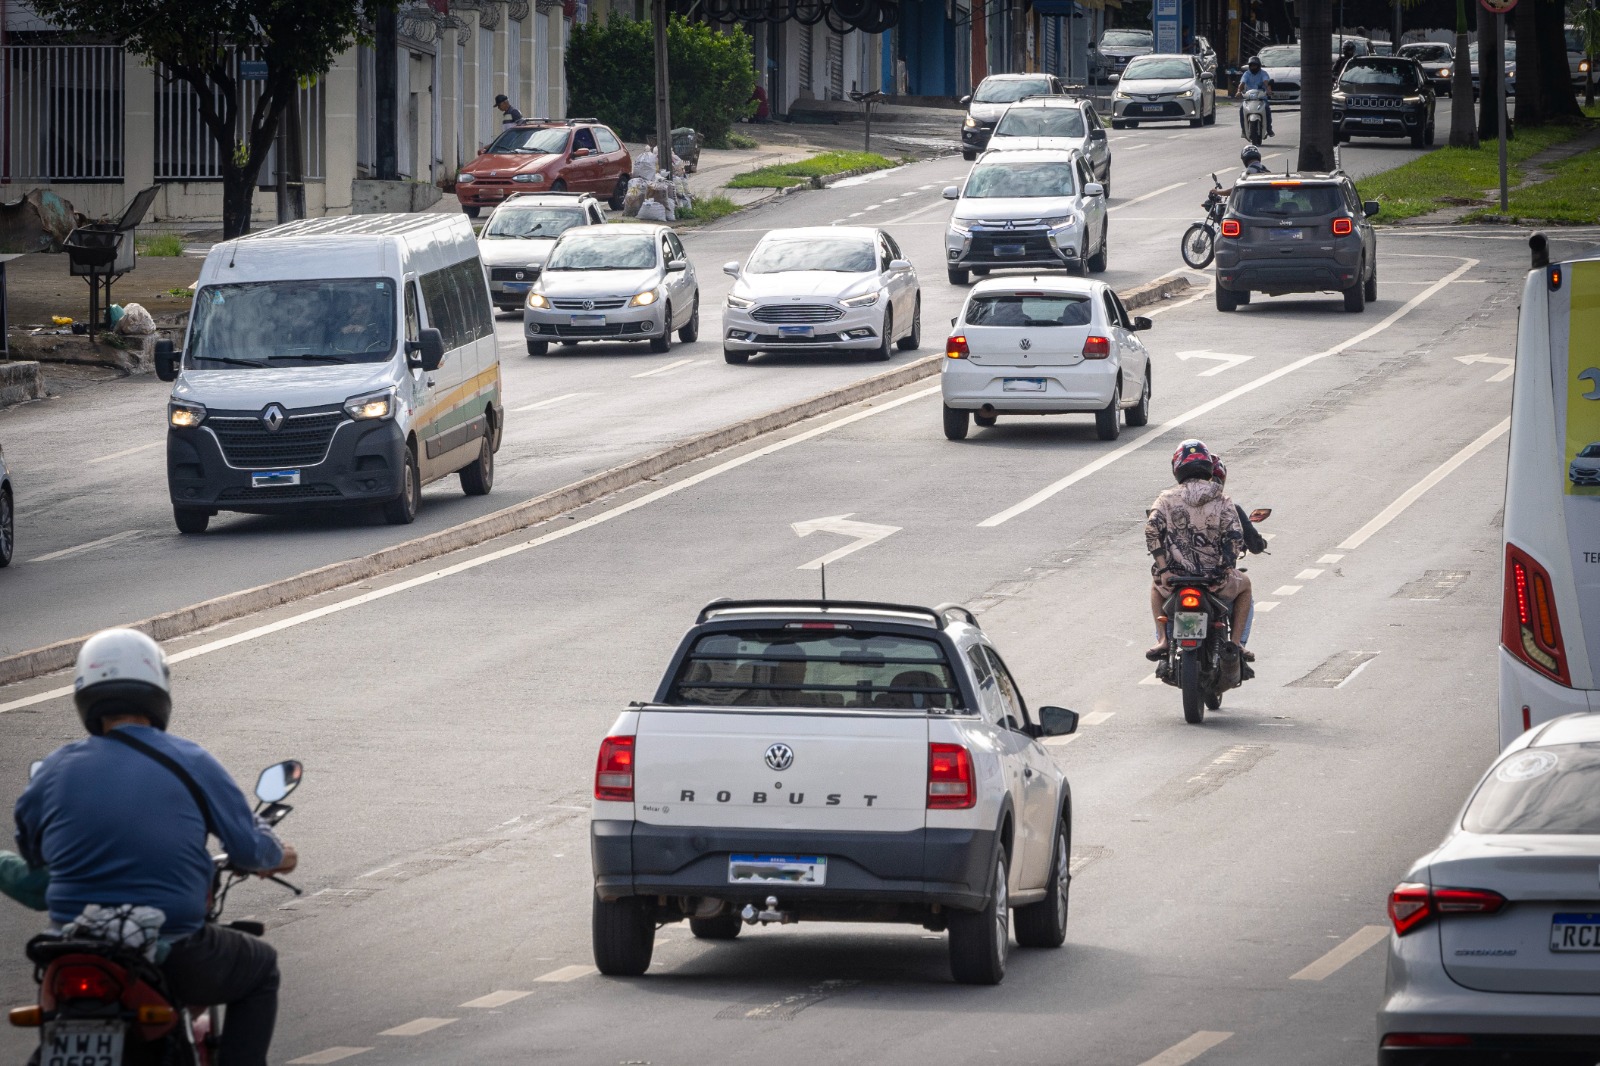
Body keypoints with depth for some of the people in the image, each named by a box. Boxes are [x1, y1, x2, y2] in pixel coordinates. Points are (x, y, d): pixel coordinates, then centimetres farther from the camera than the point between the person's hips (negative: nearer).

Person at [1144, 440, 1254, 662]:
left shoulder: (1167, 498, 2)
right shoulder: (1221, 501, 0)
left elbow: (1152, 529, -11)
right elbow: (1235, 536, -12)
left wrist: (1163, 570, -9)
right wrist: (1227, 570, -9)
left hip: (1175, 578, 1)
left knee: (1156, 586, 38)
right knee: (1244, 586, 32)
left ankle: (1163, 640, 23)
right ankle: (1236, 641, 19)